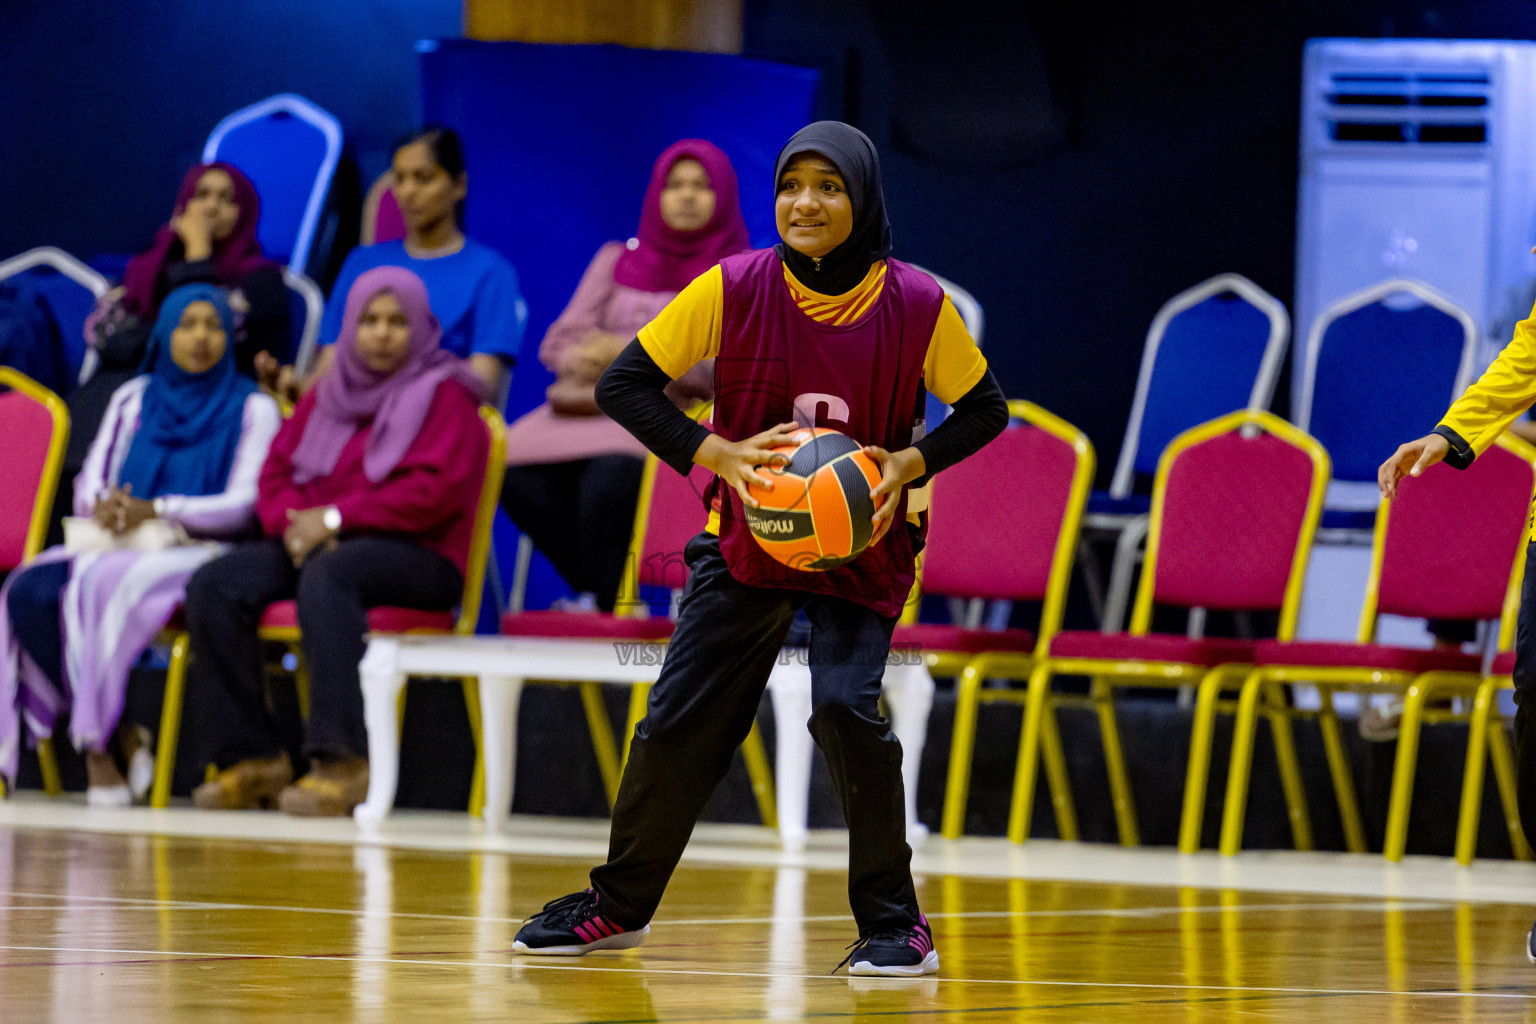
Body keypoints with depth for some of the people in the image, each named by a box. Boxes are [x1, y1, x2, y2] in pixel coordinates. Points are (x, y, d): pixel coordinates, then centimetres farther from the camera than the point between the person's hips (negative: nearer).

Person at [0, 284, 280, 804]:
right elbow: (89, 483, 14)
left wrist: (156, 510, -20)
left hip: (198, 554, -5)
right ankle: (115, 737, -22)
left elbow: (245, 505, -7)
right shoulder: (133, 400, 18)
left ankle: (96, 742, -27)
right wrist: (103, 507, -12)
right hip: (119, 545, 5)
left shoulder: (252, 409, 3)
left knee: (100, 584, -37)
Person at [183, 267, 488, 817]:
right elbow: (276, 472, 16)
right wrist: (293, 522, -8)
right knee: (213, 587, -20)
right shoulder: (327, 396, 22)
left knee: (326, 577, -40)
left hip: (418, 556, -6)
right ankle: (253, 759, -18)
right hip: (312, 542, 6)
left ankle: (342, 760, -45)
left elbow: (435, 490, -11)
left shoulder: (443, 395, 2)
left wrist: (335, 517, -15)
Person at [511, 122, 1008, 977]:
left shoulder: (917, 305, -16)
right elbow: (623, 383, -10)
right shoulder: (735, 289, -15)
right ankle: (618, 907, 25)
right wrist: (718, 454, -23)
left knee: (846, 707, -22)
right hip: (746, 541, 2)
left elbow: (984, 410, -2)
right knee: (680, 720, 3)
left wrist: (908, 464, -19)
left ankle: (895, 924, -7)